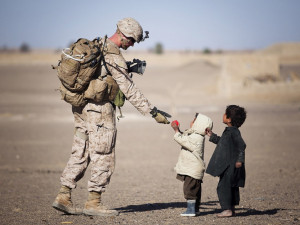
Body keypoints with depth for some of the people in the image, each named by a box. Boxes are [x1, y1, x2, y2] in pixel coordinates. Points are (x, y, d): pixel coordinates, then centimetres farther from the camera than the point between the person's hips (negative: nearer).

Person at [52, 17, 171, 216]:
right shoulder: (114, 57, -17)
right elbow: (130, 91, -18)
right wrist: (153, 112, -16)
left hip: (81, 107, 9)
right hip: (100, 110, -9)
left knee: (80, 153, 12)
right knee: (103, 157, 0)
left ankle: (64, 197, 11)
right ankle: (94, 203, 4)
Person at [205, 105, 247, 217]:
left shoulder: (233, 132, -18)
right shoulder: (229, 131, 13)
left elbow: (241, 145, -24)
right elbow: (222, 141, 29)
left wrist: (239, 160, -26)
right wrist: (212, 135, 31)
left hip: (230, 166, -10)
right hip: (228, 165, 10)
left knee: (223, 186, -8)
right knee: (231, 187, 14)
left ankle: (227, 209, -6)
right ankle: (231, 208, 21)